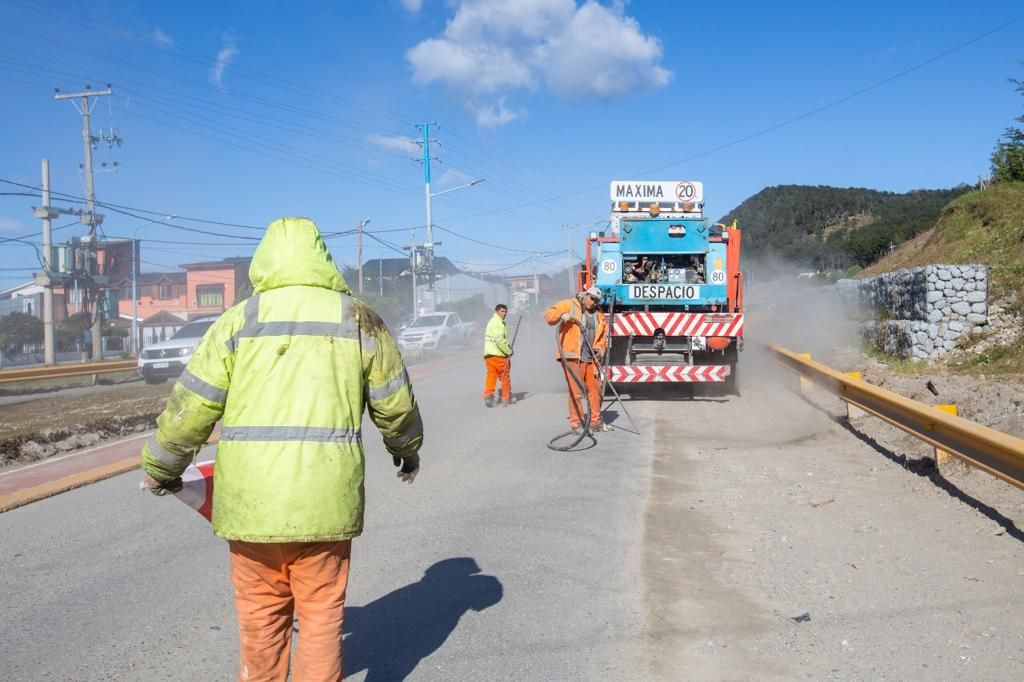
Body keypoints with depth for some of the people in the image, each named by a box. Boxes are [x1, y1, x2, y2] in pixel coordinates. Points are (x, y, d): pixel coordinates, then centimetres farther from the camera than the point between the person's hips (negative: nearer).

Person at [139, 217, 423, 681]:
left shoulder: (239, 321, 2)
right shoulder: (359, 320, 4)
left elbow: (191, 406, 2)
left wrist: (161, 467, 18)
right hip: (327, 499, 0)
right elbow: (396, 403, 9)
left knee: (261, 611, 18)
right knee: (321, 611, 13)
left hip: (251, 498, 0)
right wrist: (407, 448, 29)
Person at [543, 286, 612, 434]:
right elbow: (549, 314, -5)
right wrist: (562, 315, -24)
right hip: (572, 357, -6)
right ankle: (576, 424, 3)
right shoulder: (569, 305, -1)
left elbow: (604, 335, 21)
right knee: (576, 392, -6)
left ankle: (595, 422, 23)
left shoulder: (599, 315, 16)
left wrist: (600, 348, 2)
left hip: (591, 359, 6)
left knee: (595, 390, 11)